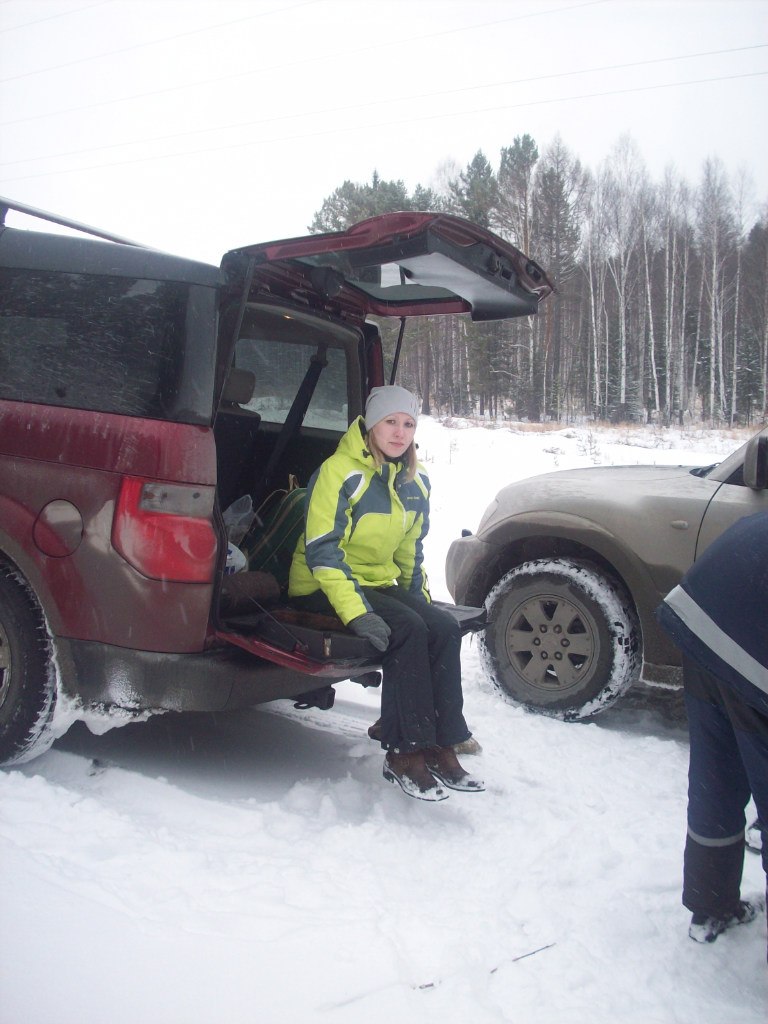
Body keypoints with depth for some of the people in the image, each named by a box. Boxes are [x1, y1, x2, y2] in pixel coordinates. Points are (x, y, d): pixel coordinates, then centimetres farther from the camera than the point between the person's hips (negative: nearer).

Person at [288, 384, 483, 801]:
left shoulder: (415, 479, 6)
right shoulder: (339, 472, -17)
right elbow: (322, 551, -21)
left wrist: (420, 595, 6)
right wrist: (355, 612, -29)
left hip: (379, 583, 7)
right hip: (322, 589, -7)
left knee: (444, 627, -18)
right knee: (408, 629, -29)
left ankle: (440, 747, -13)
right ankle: (404, 753, -20)